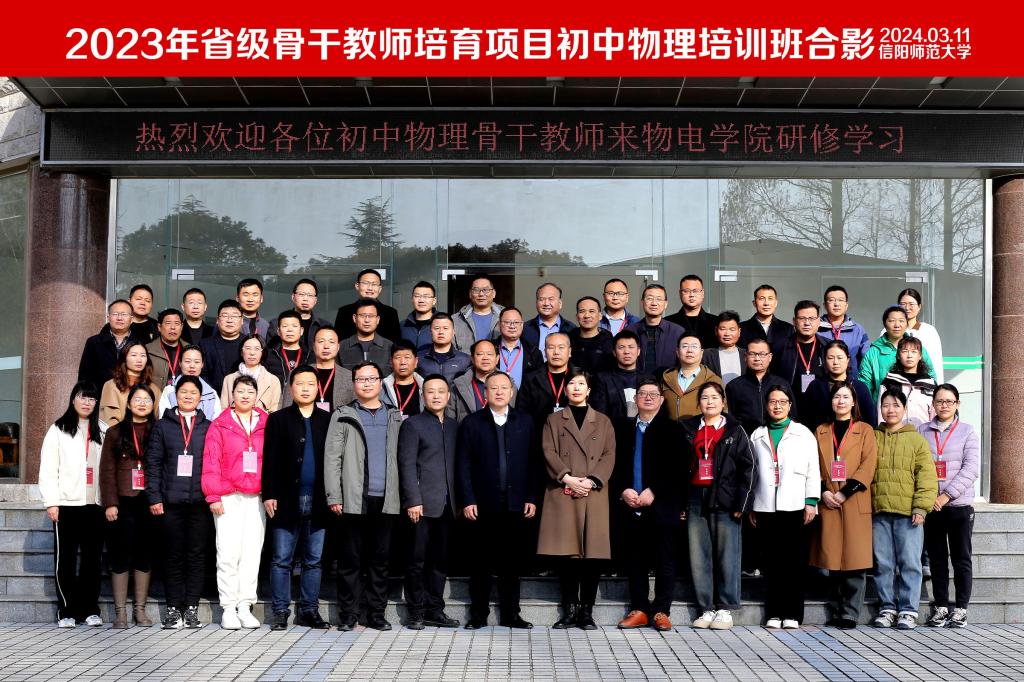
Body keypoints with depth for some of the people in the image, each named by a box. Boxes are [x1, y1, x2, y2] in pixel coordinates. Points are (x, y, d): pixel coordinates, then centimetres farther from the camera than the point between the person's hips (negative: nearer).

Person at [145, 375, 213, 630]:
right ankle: (173, 608, 10)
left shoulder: (208, 427, 10)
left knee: (197, 554, 2)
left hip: (200, 501, 0)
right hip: (171, 501, 0)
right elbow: (153, 463, 5)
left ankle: (191, 607, 9)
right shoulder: (162, 426, 9)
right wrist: (154, 497, -3)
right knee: (173, 556, 4)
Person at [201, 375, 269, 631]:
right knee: (229, 554, -5)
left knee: (252, 553, 3)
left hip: (256, 499, 2)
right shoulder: (220, 425, 4)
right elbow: (211, 463, 1)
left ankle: (245, 607, 10)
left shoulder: (266, 425, 9)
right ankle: (229, 608, 3)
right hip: (228, 499, -2)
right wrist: (213, 496, -5)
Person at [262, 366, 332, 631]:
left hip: (318, 502, 2)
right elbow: (269, 460, 1)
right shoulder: (278, 419, 5)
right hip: (287, 500, -2)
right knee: (282, 559, 2)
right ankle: (279, 612, 8)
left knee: (313, 560, 7)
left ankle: (309, 610, 15)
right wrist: (269, 495, -7)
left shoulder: (328, 420, 9)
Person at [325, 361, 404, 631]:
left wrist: (406, 496, 4)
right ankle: (347, 615, 9)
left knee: (380, 559, 7)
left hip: (386, 500, 3)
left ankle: (376, 614, 14)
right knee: (350, 559, 2)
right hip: (353, 499, -2)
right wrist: (334, 496, -9)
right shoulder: (343, 416, 5)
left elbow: (402, 458, 12)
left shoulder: (395, 417, 14)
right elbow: (332, 458, 0)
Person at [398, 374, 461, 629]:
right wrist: (413, 501, -13)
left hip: (447, 505, 5)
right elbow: (407, 465, -6)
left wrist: (460, 500, 9)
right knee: (418, 560, 0)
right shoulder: (412, 424, 1)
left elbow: (457, 465, 17)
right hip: (423, 504, -5)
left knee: (441, 560, 8)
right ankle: (416, 612, 8)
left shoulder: (453, 427, 17)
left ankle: (435, 610, 15)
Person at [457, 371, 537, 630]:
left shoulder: (525, 422, 9)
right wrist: (467, 500, -6)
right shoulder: (471, 423, 4)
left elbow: (532, 462, 7)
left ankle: (511, 614, 16)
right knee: (481, 562, 5)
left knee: (512, 562, 7)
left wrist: (531, 498, 0)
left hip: (517, 505, 1)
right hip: (483, 506, -1)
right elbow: (463, 465, 1)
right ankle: (478, 614, 14)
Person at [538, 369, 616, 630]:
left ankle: (587, 611, 5)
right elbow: (549, 452, 2)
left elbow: (609, 455, 6)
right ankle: (570, 611, 5)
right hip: (562, 495, 0)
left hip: (594, 496, 1)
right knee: (566, 554, -3)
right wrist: (568, 478, -12)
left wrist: (591, 481, -10)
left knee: (593, 553, -3)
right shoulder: (554, 420, 15)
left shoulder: (603, 421, 16)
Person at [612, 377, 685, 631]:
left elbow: (676, 468, -3)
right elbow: (614, 463, 8)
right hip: (628, 506, 2)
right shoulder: (622, 427, 12)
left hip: (661, 505, -2)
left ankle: (661, 611, 9)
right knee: (634, 561, 6)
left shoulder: (672, 429, 4)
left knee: (664, 561, 2)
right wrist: (623, 491, -7)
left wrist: (653, 492, -12)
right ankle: (639, 609, 14)